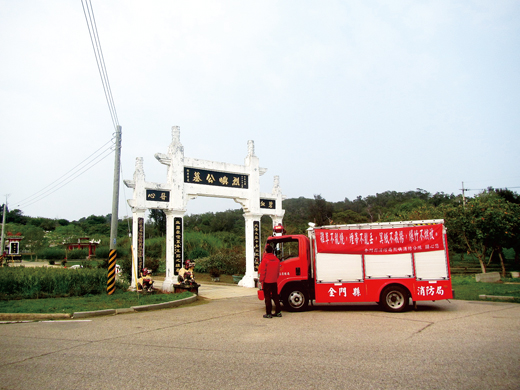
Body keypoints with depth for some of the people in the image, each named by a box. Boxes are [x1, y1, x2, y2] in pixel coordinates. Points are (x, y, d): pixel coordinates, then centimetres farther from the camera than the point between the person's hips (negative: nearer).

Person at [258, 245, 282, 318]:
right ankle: (278, 312, 17)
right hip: (274, 281, 6)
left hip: (267, 282, -5)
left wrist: (261, 280, -2)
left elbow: (262, 272, -12)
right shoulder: (276, 259, 5)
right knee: (275, 296, 13)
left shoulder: (265, 260, -14)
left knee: (267, 297, 0)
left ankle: (268, 313, 2)